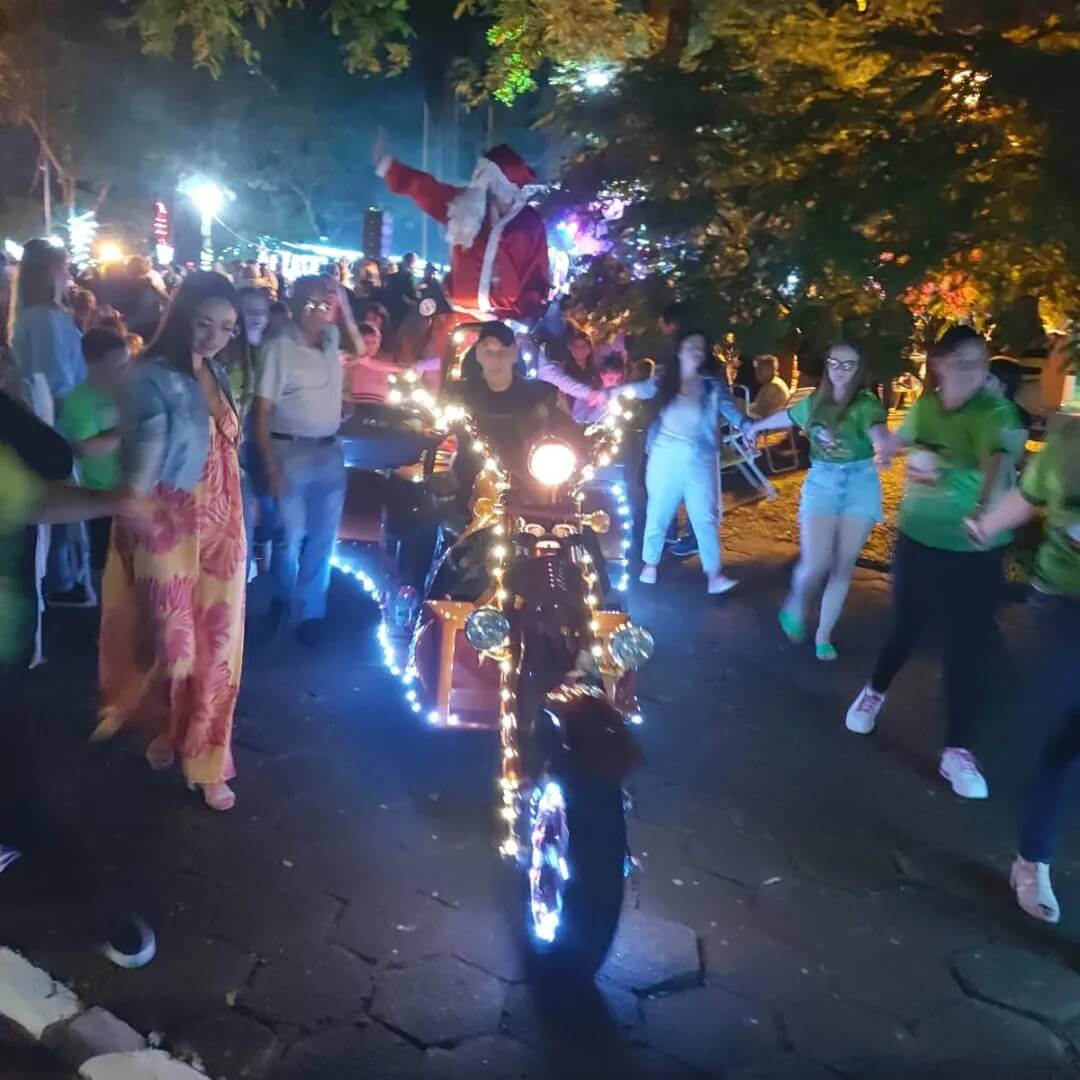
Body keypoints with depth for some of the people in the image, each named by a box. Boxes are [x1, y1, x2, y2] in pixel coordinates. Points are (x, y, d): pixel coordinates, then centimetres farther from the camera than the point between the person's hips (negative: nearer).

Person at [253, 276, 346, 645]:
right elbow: (262, 411, -13)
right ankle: (285, 599, 32)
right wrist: (270, 466, -17)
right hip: (291, 453, -5)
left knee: (323, 538, 12)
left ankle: (310, 611, 28)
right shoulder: (279, 348, -12)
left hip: (331, 452, 6)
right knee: (291, 537, 4)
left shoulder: (331, 340, 5)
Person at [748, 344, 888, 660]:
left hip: (860, 485, -1)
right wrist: (755, 428, 41)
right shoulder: (814, 402, 2)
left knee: (843, 565, 5)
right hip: (821, 482, 1)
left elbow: (878, 432, -31)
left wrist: (887, 448, -56)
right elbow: (785, 416, 23)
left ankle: (823, 636, 19)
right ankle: (796, 604, 21)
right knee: (815, 562, -11)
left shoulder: (866, 405, -10)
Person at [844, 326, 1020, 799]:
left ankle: (956, 752, 14)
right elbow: (897, 441, 19)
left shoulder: (993, 413, -18)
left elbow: (995, 459, -40)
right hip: (917, 539, 3)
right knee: (904, 629, 14)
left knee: (968, 647, 1)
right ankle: (874, 693, 42)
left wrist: (985, 506, -57)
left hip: (975, 551, -2)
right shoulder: (923, 406, -4)